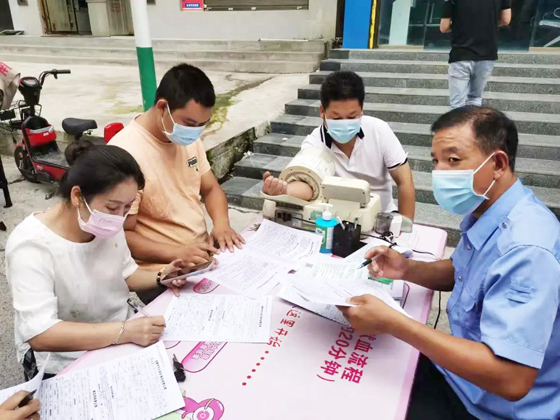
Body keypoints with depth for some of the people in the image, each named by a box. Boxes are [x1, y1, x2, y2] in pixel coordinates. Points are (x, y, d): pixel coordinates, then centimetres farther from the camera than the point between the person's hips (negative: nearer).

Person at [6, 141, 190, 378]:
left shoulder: (106, 223, -7)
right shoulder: (31, 246, -25)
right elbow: (39, 334, -30)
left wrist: (159, 278, -10)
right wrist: (124, 332, -36)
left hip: (122, 333, 6)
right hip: (65, 364, -6)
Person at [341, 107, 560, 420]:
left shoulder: (526, 249, -32)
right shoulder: (485, 210, -3)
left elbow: (511, 381, -35)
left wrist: (393, 323, -35)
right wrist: (408, 269, -6)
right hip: (462, 371, 8)